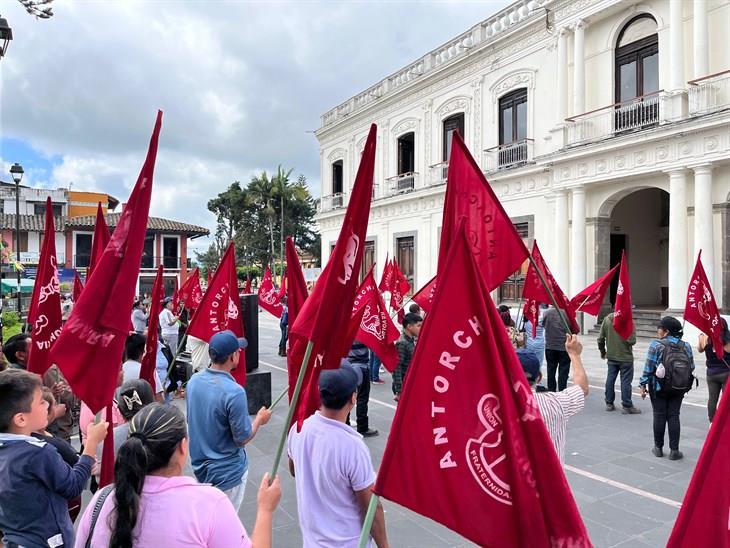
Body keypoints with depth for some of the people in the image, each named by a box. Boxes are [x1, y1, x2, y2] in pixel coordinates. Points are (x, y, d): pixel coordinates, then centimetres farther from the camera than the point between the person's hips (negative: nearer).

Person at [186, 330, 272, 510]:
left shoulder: (194, 380, -7)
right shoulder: (234, 392, -29)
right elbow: (242, 438, -20)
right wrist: (260, 419, -3)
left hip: (199, 465, 7)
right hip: (227, 473, -7)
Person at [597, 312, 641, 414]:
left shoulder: (606, 319, -1)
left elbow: (600, 338, 3)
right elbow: (632, 340, -20)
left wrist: (602, 351, 17)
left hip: (611, 357, 5)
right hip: (625, 357, -5)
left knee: (610, 379, 13)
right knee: (626, 381, 4)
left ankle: (609, 404, 21)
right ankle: (627, 406, 10)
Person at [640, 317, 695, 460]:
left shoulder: (656, 345, -14)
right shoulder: (685, 346, -2)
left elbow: (648, 368, -12)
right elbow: (691, 367, 2)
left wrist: (643, 384, -4)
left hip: (658, 387, -3)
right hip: (678, 389, 3)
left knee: (659, 416, 7)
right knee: (674, 416, 8)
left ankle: (658, 448, 18)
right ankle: (674, 450, 9)